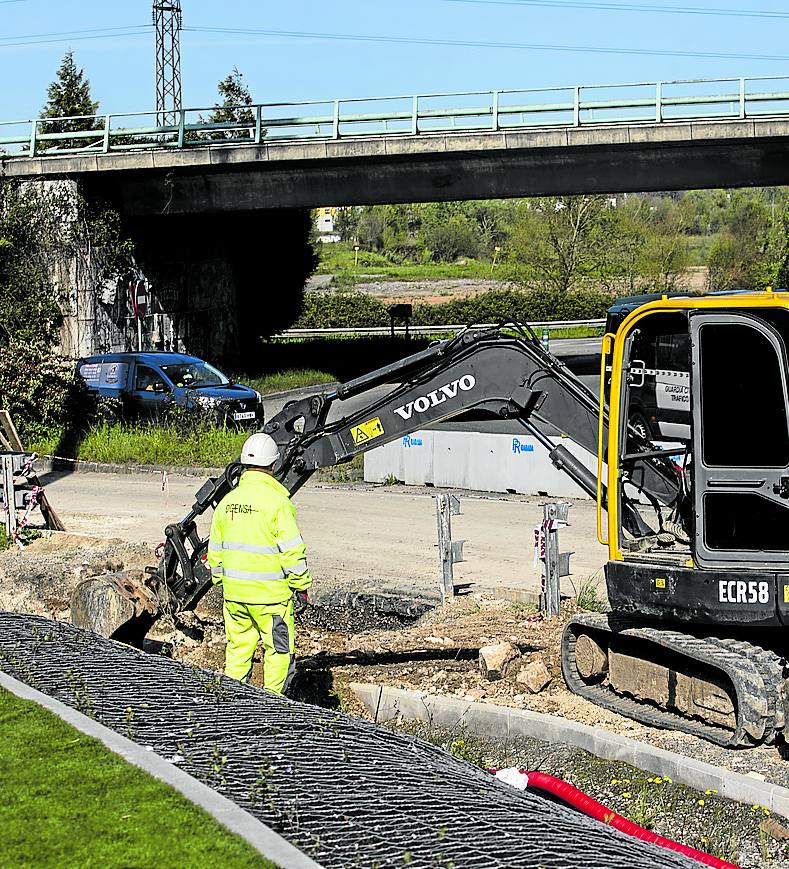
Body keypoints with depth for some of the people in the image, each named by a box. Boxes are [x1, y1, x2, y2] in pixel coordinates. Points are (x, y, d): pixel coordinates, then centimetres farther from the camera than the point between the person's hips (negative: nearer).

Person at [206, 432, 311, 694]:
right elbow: (292, 550, -13)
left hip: (234, 592, 6)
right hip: (270, 593, -6)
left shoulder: (228, 501, 6)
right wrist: (301, 585, -4)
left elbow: (215, 551, 13)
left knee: (238, 648, 15)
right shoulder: (276, 501, -13)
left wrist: (221, 580, 24)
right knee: (279, 649, 6)